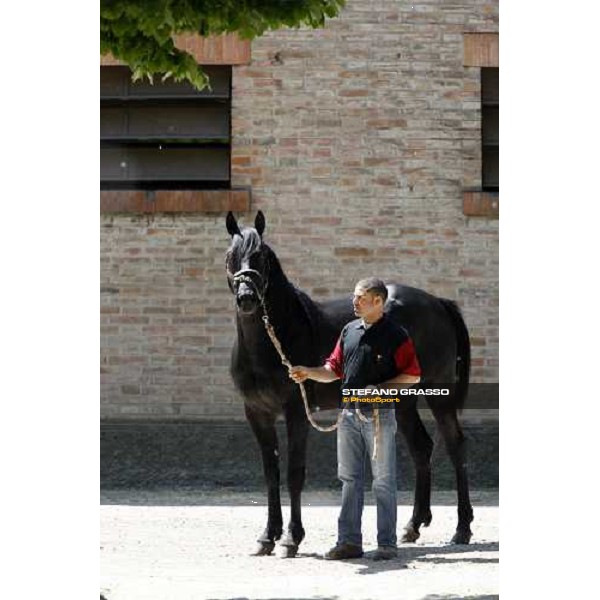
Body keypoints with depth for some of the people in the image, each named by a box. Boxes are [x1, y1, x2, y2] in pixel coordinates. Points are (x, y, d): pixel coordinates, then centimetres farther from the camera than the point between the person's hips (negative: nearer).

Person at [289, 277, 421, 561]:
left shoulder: (395, 335, -7)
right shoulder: (349, 331, 11)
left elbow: (412, 376, -9)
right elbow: (334, 369, 14)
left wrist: (380, 388, -18)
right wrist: (309, 373, -2)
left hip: (380, 414, -6)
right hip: (349, 414, 6)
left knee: (383, 482, -1)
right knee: (350, 479, 8)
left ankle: (387, 544, 4)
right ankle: (349, 542, 12)